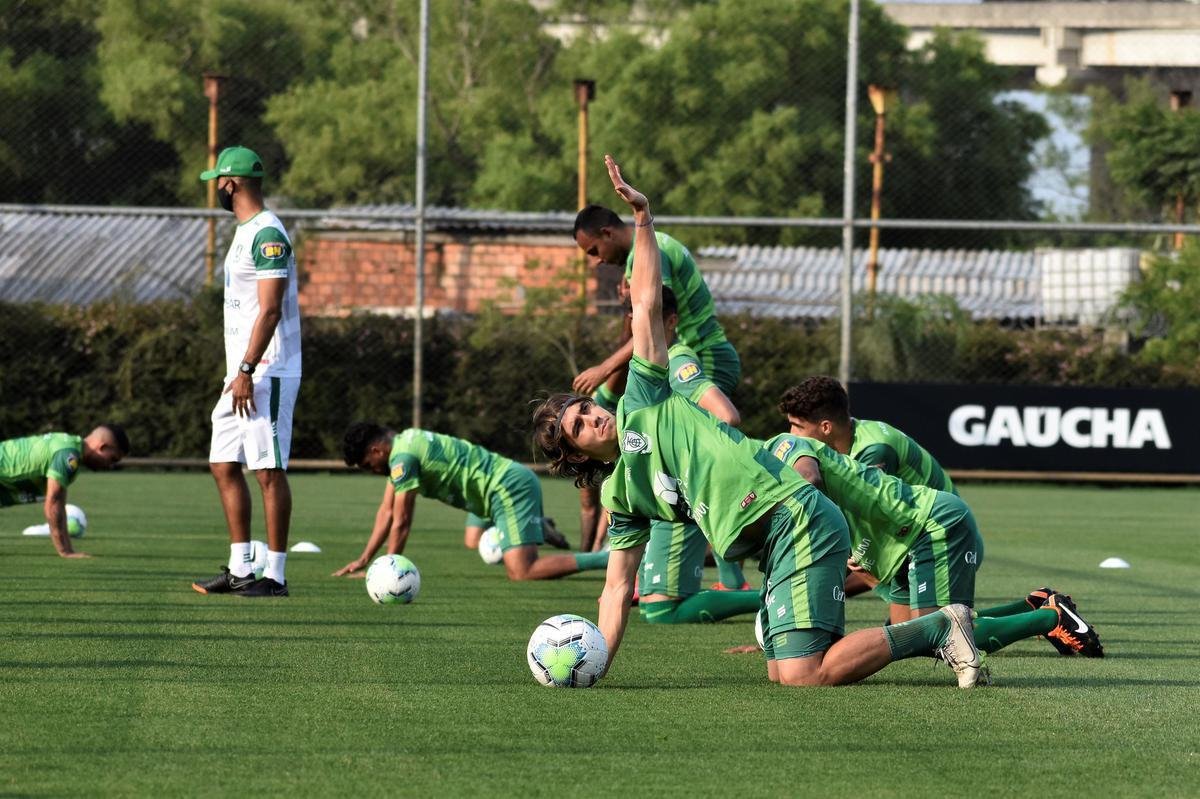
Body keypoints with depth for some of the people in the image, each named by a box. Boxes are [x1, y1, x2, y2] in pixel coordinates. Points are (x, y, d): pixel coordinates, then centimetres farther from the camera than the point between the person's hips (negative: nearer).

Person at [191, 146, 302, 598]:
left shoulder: (267, 235, -14)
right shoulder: (245, 233, 18)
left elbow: (270, 310, -20)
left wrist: (247, 370, -23)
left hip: (266, 373, -11)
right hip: (241, 374, 11)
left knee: (268, 469, -8)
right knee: (224, 466, 10)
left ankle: (275, 575, -7)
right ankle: (240, 569, 14)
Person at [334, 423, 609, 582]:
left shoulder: (402, 458, -12)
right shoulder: (402, 445, 17)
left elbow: (401, 522, -10)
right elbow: (386, 512, 22)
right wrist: (364, 560, 20)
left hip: (510, 488, -10)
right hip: (512, 479, 10)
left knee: (521, 573, -21)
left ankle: (610, 559, -27)